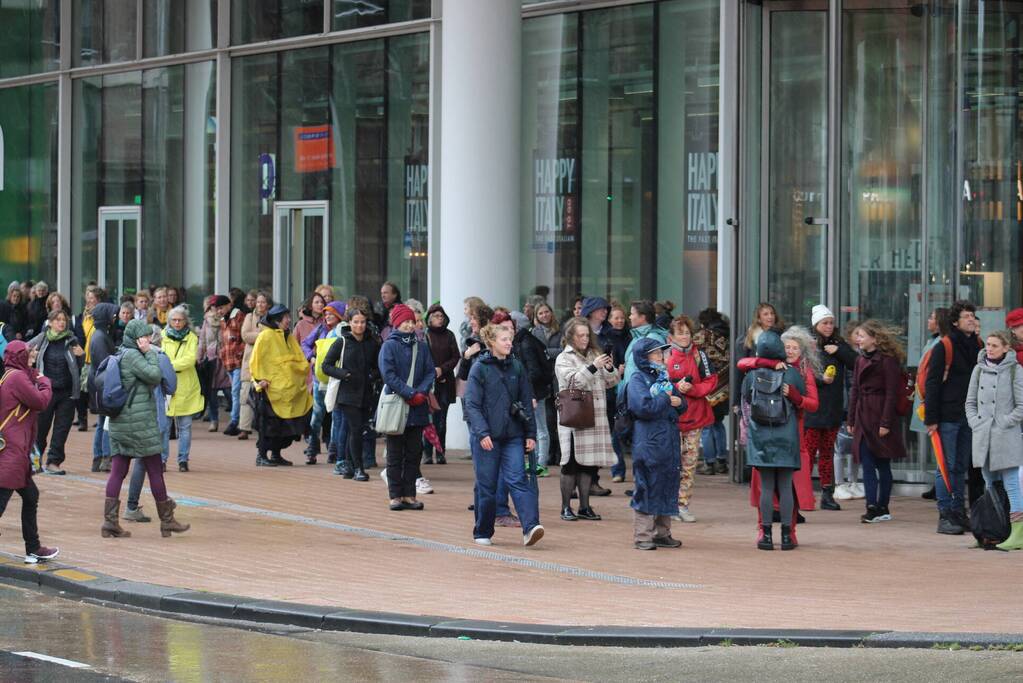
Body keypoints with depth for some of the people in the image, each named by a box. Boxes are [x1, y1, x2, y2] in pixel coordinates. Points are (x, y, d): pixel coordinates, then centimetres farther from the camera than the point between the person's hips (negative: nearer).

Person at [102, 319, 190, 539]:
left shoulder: (120, 355, 15)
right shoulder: (133, 356, -13)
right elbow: (155, 376, -17)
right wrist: (150, 353, -9)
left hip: (119, 422, 9)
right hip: (140, 422, -9)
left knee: (118, 471, 4)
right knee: (155, 470, 2)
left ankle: (110, 521, -3)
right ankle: (167, 521, 11)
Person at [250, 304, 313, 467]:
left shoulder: (289, 337, 16)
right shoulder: (266, 336, -7)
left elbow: (299, 361, 19)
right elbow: (257, 361, -10)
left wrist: (307, 365, 2)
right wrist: (261, 379, -18)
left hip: (288, 389, 7)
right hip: (271, 389, -7)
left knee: (284, 422, 8)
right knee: (269, 422, -7)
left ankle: (276, 454, 16)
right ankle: (261, 455, -2)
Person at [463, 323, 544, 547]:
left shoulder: (517, 367, 8)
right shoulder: (480, 369, -3)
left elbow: (527, 403, 12)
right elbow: (472, 405, -7)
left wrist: (531, 434, 7)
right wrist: (482, 433, -18)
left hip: (513, 436, 2)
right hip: (486, 437, -2)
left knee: (518, 480, -12)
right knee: (486, 485, 5)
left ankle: (530, 526, -24)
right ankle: (483, 533, 18)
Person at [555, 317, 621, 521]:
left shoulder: (594, 354, 16)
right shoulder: (564, 359, 0)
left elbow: (612, 382, 13)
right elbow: (573, 381, -16)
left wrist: (610, 368, -6)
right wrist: (593, 367, -22)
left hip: (596, 418, 5)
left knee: (588, 463, 7)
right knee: (571, 462, -3)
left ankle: (584, 506, 13)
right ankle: (566, 507, 4)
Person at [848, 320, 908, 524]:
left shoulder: (887, 360, -9)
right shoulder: (861, 360, 14)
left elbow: (891, 393, -12)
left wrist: (886, 422, -16)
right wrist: (851, 420, 12)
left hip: (880, 416, -7)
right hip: (863, 417, 7)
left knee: (882, 464, 2)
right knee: (867, 464, 0)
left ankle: (881, 508, 6)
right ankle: (873, 507, -1)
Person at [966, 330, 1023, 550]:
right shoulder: (979, 369, 10)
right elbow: (970, 401, 16)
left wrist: (1004, 423, -11)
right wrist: (975, 422, 2)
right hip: (983, 435, 6)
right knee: (989, 484, 11)